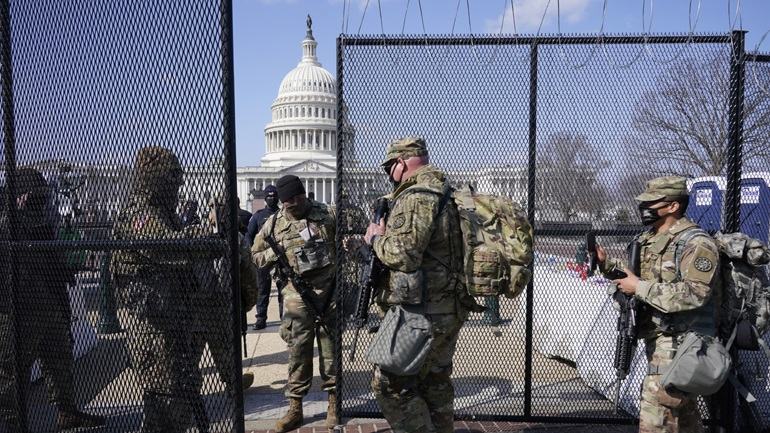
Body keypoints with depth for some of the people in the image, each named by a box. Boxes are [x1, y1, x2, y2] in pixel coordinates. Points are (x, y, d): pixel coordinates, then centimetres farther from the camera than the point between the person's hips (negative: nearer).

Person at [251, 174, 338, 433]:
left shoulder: (327, 213, 2)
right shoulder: (274, 223, 4)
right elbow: (256, 256, 11)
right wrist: (276, 251, -7)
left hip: (329, 290, 0)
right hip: (296, 294, 1)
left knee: (330, 346, 9)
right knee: (298, 350, 6)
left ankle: (334, 401, 25)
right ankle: (295, 408, 20)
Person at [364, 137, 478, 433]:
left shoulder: (416, 197, -17)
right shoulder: (446, 194, 14)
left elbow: (403, 255, -25)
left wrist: (377, 238, -6)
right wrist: (386, 235, 14)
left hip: (422, 314, -10)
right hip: (451, 309, 10)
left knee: (391, 387, 1)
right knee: (436, 383, 20)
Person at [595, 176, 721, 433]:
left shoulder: (696, 243, -15)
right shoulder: (648, 240, 12)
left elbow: (695, 294, -25)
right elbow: (637, 274, 23)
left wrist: (639, 287, -23)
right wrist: (607, 264, 5)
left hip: (678, 344, -9)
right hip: (657, 340, 9)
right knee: (684, 410, 22)